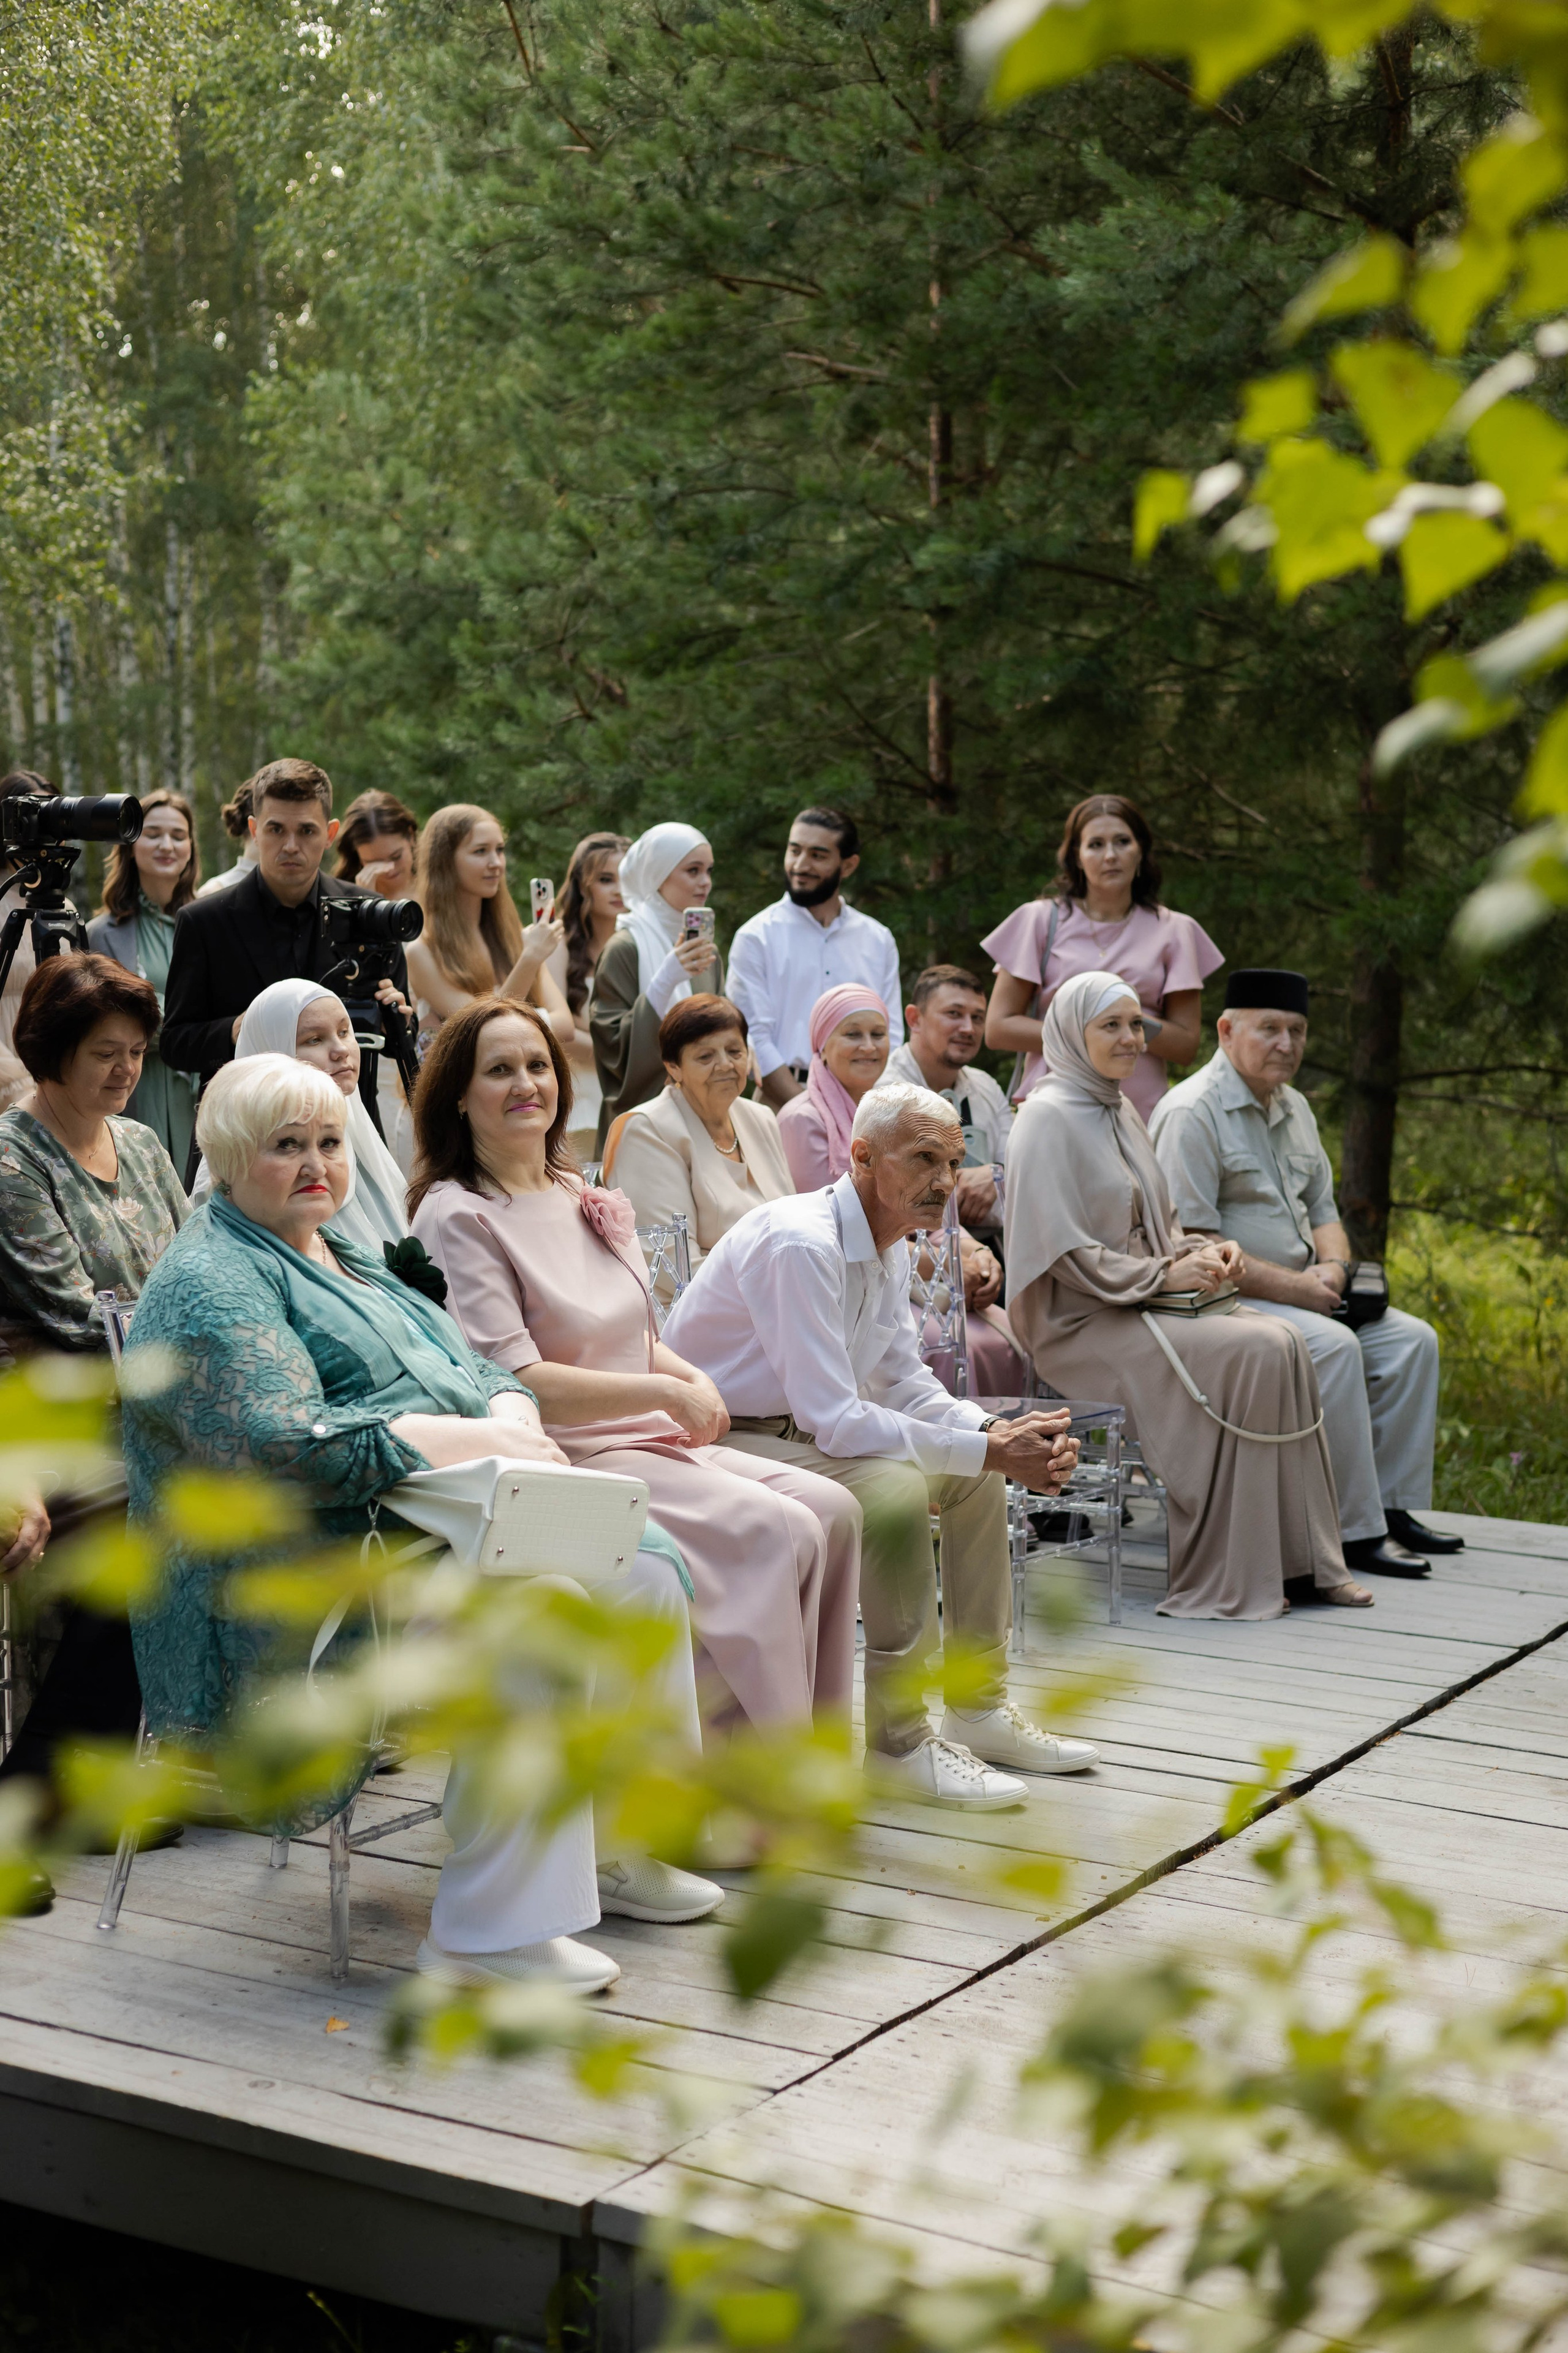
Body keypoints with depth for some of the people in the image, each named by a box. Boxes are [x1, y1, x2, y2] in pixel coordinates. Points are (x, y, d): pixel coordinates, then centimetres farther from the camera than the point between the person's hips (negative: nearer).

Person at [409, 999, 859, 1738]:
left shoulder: (588, 1199, 18)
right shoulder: (457, 1218, -8)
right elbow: (515, 1385, -16)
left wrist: (692, 1378, 0)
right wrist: (665, 1394, -15)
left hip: (651, 1442, 8)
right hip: (562, 1463, -8)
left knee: (831, 1509, -11)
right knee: (775, 1531, -24)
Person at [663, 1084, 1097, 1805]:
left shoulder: (890, 1245, 4)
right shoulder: (801, 1244, -27)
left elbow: (905, 1383, 10)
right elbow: (834, 1420, -31)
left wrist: (1001, 1434, -9)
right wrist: (988, 1451, -28)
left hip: (795, 1430, 11)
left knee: (979, 1468, 9)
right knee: (895, 1487, -32)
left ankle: (980, 1708, 18)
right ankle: (899, 1738, -20)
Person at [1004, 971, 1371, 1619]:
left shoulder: (1121, 1113, 18)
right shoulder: (1049, 1117, -10)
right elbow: (1064, 1254, -17)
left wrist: (1203, 1253, 2)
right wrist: (1166, 1274, -16)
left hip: (1142, 1301, 8)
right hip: (1080, 1323, -8)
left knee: (1284, 1345, -14)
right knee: (1250, 1354, -25)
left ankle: (1300, 1557, -12)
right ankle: (1229, 1577, -19)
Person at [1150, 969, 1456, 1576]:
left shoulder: (1294, 1108, 16)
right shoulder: (1192, 1112, -13)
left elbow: (1323, 1213, 23)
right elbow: (1188, 1243, -20)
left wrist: (1333, 1268, -2)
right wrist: (1293, 1286, -20)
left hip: (1303, 1293, 9)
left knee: (1410, 1339, -6)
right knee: (1333, 1348, -30)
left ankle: (1392, 1505, -1)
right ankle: (1353, 1532, -25)